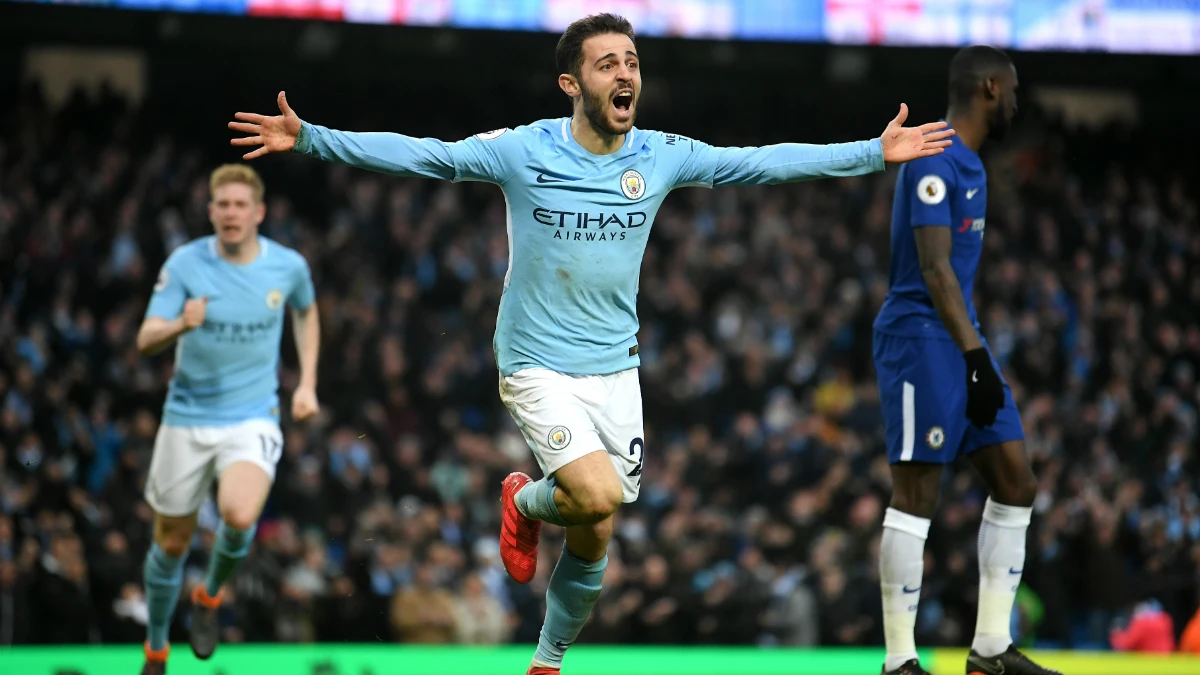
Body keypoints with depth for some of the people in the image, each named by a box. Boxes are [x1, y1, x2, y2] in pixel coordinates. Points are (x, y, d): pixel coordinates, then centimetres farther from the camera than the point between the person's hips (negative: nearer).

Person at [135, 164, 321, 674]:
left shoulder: (288, 266, -4)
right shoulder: (185, 264, -9)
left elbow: (306, 312, 19)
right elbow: (145, 341, -14)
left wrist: (307, 383, 12)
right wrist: (181, 324, -35)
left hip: (253, 419, -1)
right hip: (187, 417, 1)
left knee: (239, 516, -28)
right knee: (171, 543, 9)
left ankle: (210, 595, 5)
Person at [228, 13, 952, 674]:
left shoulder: (662, 156, -2)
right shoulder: (522, 151, -11)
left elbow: (763, 162, 2)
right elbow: (417, 153, -12)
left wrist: (874, 153, -3)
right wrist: (308, 138, -21)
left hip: (615, 369, 4)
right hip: (538, 366, -4)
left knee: (594, 540, 6)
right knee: (598, 497, -24)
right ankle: (526, 503, 12)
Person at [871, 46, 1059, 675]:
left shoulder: (969, 164, 17)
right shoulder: (934, 162, -14)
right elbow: (934, 269, -20)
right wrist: (976, 358, -24)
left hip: (961, 340, 10)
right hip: (921, 337, -10)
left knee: (1016, 482, 7)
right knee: (916, 494, -8)